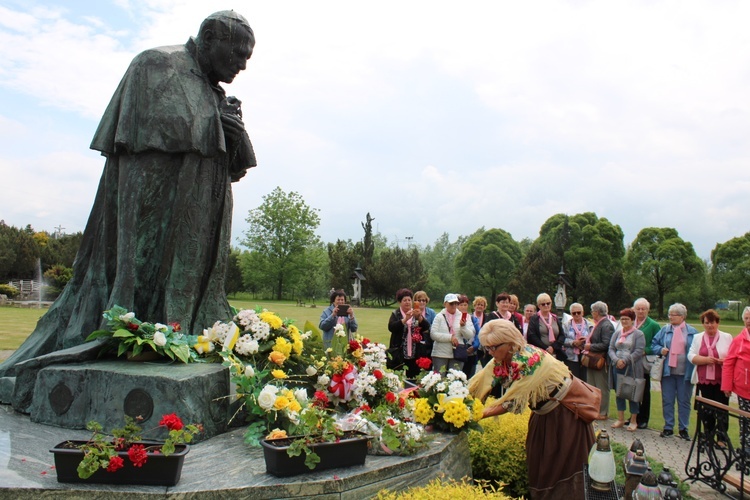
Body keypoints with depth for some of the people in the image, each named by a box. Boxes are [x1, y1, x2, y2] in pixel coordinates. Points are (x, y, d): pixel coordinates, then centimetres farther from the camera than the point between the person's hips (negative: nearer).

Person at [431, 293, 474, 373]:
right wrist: (450, 337, -15)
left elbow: (470, 336, -1)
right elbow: (433, 334, -10)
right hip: (440, 354, -1)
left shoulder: (462, 316, 5)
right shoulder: (439, 316, 0)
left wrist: (463, 326, -18)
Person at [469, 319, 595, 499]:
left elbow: (514, 401, -31)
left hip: (565, 412, -7)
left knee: (562, 466, 2)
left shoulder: (530, 359, -33)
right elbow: (476, 387, -14)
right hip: (543, 412, 7)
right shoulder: (500, 361, -10)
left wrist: (482, 414, -30)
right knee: (537, 464, 13)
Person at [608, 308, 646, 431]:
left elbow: (639, 351, -11)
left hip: (632, 368, -5)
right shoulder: (617, 333, 13)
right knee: (619, 393, 9)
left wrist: (625, 360, -16)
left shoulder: (638, 334, -2)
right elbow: (611, 349, 8)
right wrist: (617, 360, -10)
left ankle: (633, 421, 13)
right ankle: (620, 419, 19)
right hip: (617, 367, 5)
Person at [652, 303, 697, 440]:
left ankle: (683, 429, 18)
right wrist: (660, 349, -8)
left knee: (684, 401, 6)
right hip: (668, 371, 2)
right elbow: (653, 344, 11)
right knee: (667, 401, 6)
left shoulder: (692, 332, 1)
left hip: (685, 372, -2)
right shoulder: (665, 330, 7)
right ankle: (668, 427, 16)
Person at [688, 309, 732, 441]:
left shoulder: (727, 337, 5)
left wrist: (723, 361, -19)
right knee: (707, 410, 10)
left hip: (721, 380, -2)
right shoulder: (698, 338, 10)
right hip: (704, 380, 2)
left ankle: (722, 438, 7)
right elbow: (691, 356, 2)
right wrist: (705, 359, -14)